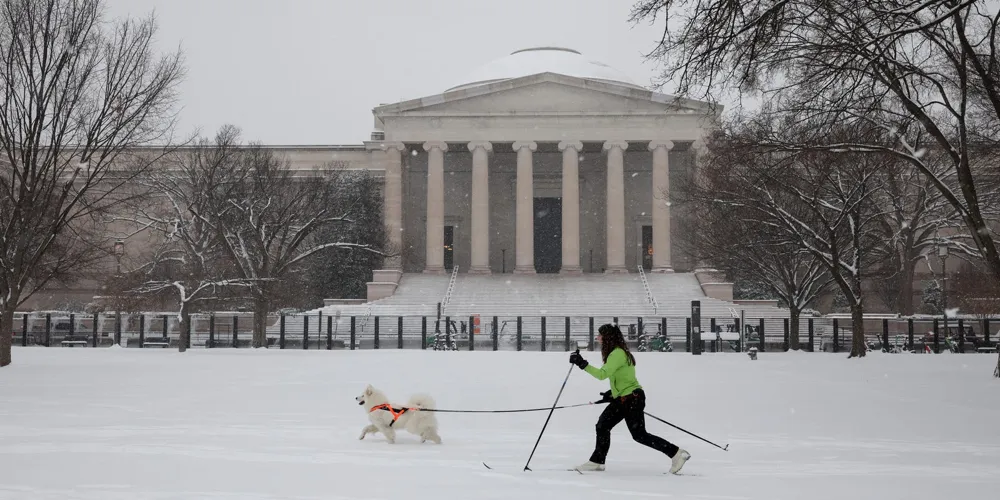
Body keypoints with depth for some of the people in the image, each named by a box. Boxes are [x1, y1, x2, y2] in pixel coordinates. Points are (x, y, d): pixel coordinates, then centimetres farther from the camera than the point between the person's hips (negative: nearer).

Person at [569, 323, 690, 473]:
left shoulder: (617, 353, -19)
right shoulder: (616, 352, 13)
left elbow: (603, 374, -29)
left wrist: (583, 364, -30)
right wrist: (612, 393, 16)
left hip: (632, 398, -10)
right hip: (622, 399, 10)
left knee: (640, 435, -6)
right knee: (602, 425, 9)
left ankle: (677, 453, 0)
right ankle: (597, 461, 17)